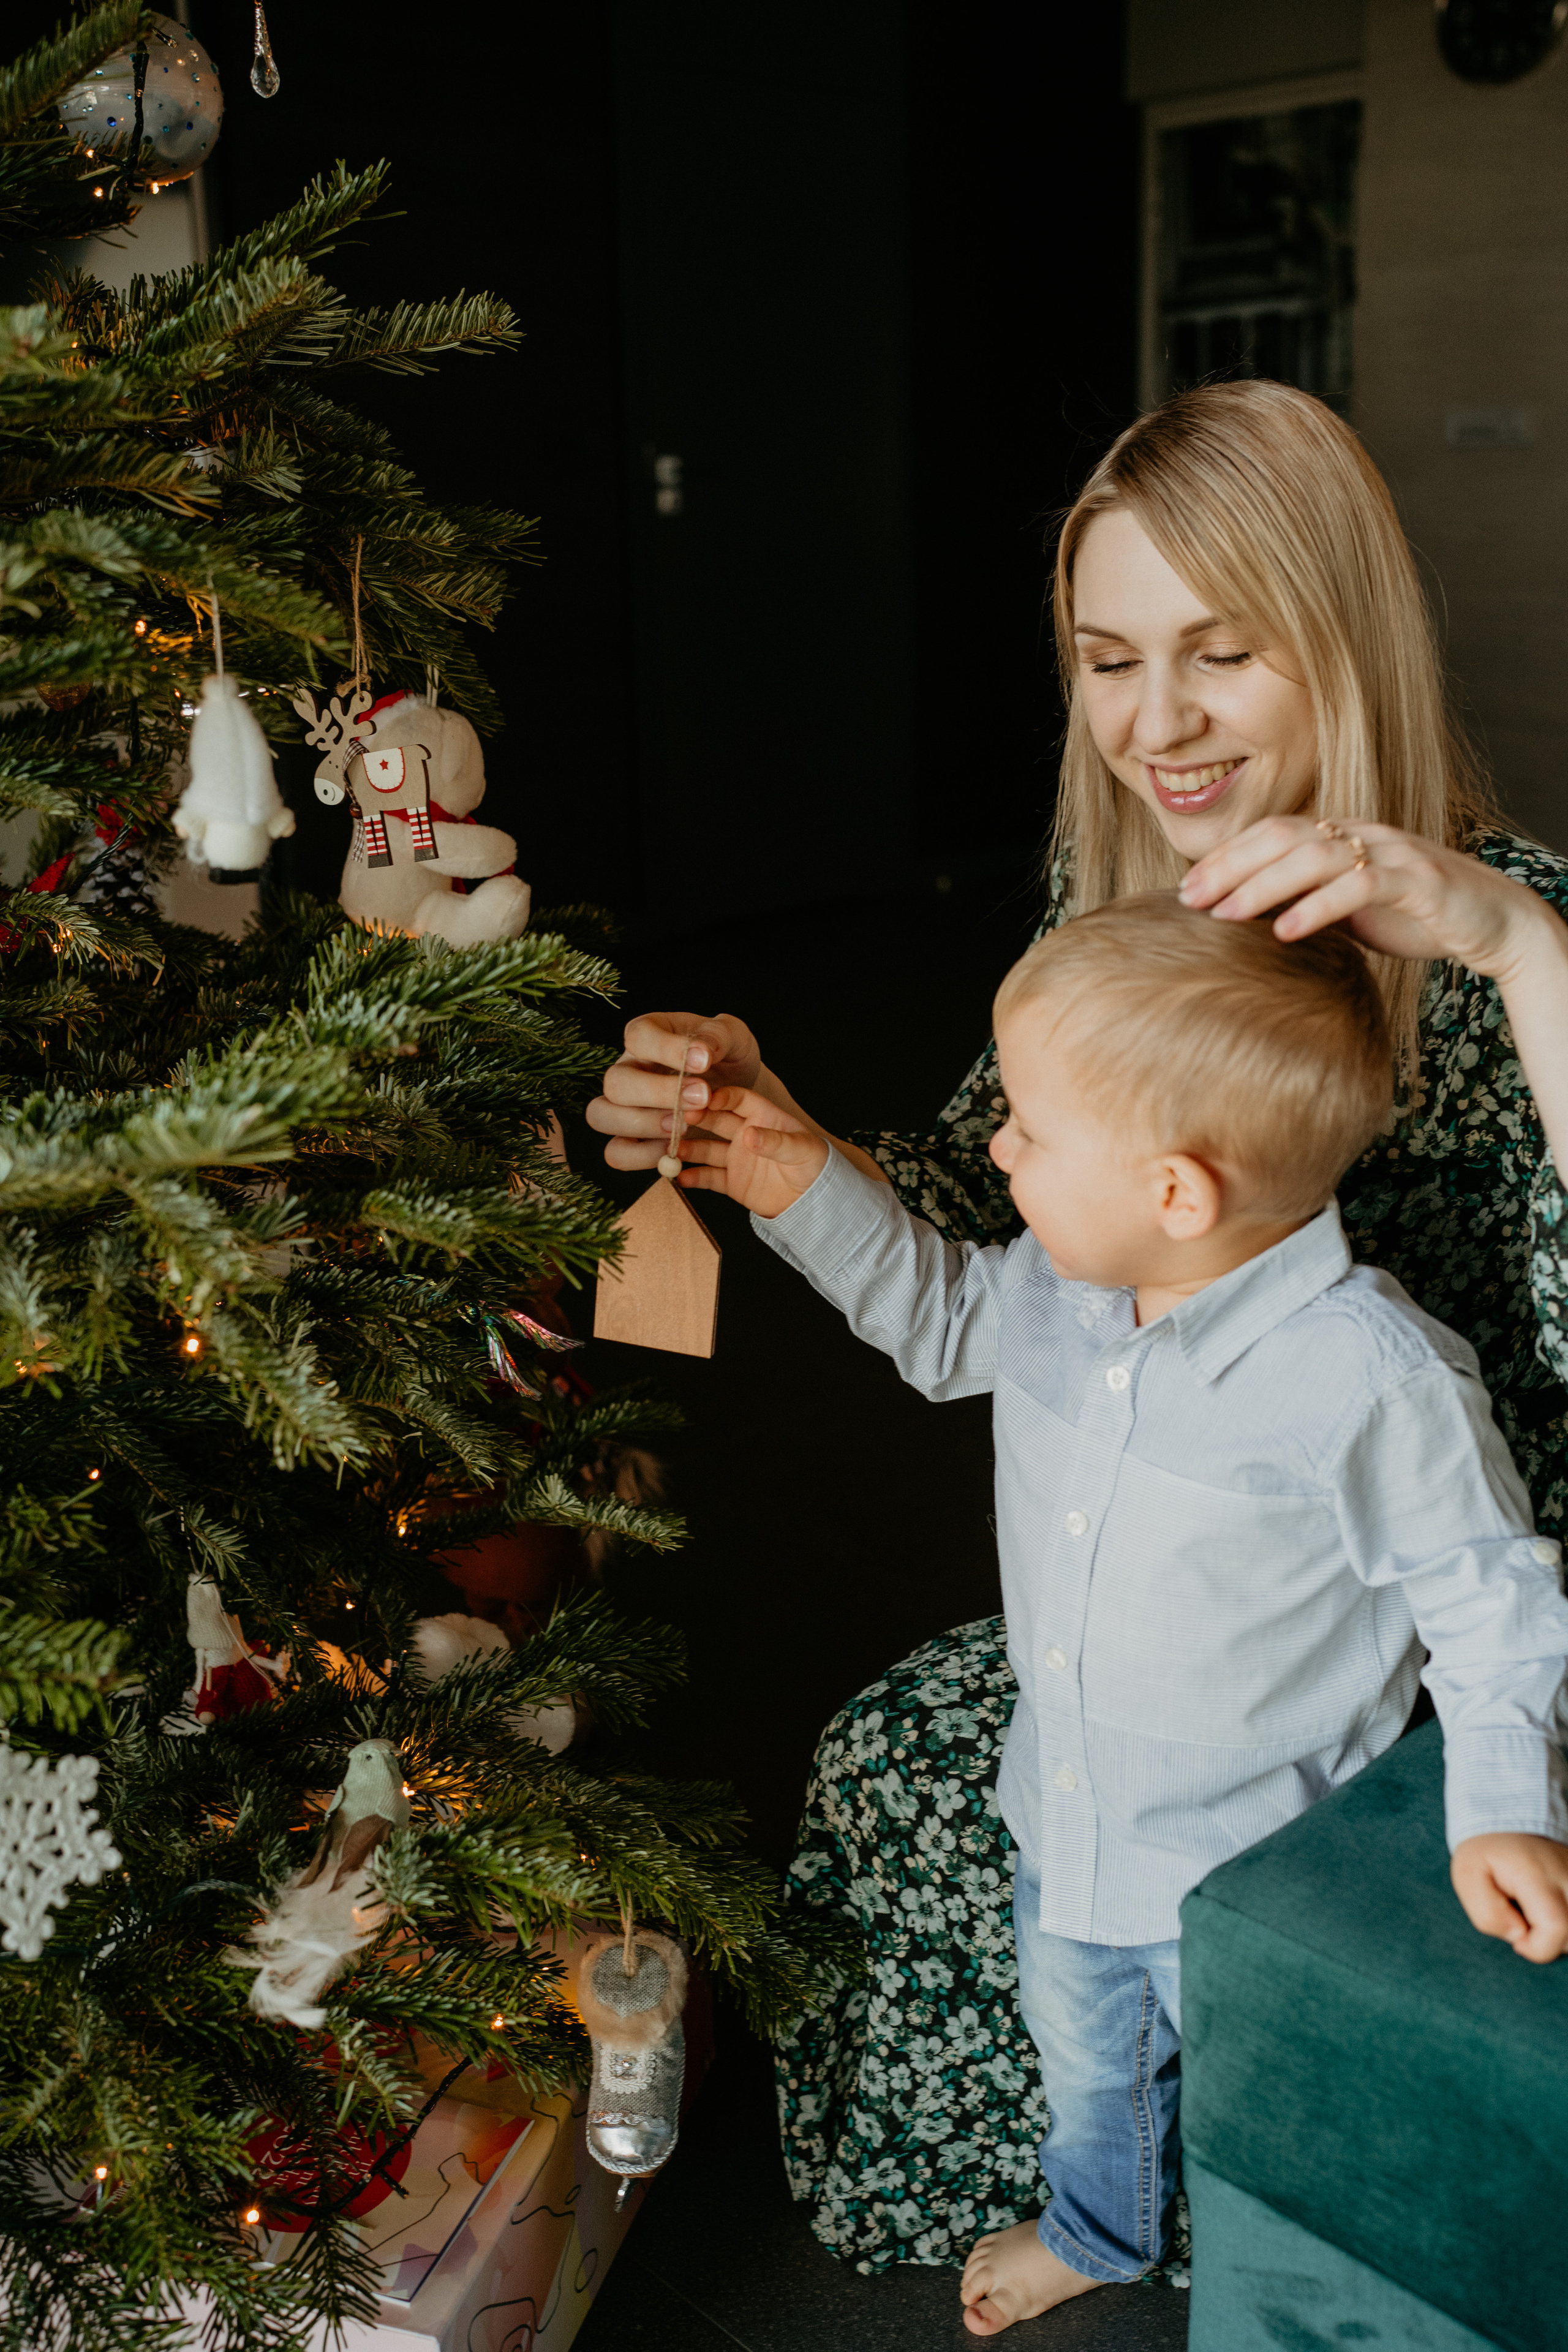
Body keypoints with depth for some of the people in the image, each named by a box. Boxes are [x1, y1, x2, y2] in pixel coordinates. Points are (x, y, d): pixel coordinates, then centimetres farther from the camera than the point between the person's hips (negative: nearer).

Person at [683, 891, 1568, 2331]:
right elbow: (940, 1318, 8)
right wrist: (808, 1189, -3)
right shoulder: (1059, 1290, -13)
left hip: (1260, 1881, -7)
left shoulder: (1368, 1376, -32)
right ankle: (1099, 2228, 64)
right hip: (1068, 1822, 7)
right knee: (1081, 2051, 33)